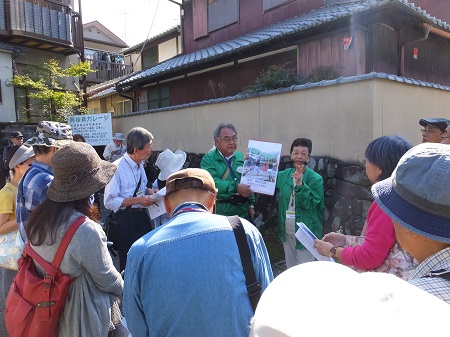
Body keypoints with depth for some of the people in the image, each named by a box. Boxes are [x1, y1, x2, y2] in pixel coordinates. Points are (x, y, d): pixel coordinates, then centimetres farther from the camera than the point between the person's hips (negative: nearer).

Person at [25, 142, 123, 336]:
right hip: (80, 316, -6)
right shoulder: (86, 231, -32)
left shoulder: (39, 216, -11)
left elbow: (45, 259, 2)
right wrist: (124, 288, 2)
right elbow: (107, 278, -18)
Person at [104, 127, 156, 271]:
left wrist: (149, 191, 0)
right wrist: (138, 200, -22)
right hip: (125, 220, -7)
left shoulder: (140, 165, 5)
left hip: (142, 216, 7)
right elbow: (109, 202, -20)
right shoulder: (117, 168, -19)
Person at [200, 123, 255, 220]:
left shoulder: (242, 158, 11)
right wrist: (236, 187, -23)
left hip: (243, 211, 4)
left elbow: (249, 184, 14)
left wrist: (251, 205, 7)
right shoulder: (208, 159, -3)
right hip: (220, 211, -4)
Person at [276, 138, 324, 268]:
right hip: (287, 231, 5)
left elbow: (309, 204, -18)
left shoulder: (316, 179, -12)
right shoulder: (284, 175, 2)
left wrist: (300, 184, -30)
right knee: (290, 268, 21)